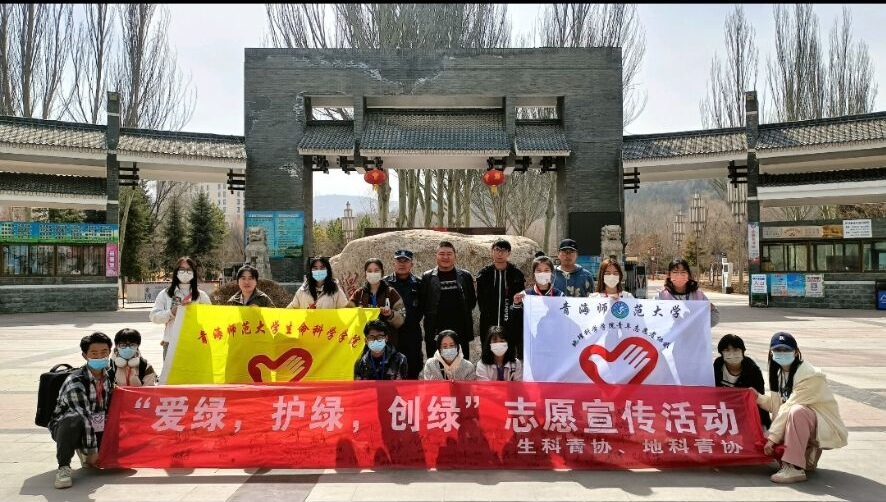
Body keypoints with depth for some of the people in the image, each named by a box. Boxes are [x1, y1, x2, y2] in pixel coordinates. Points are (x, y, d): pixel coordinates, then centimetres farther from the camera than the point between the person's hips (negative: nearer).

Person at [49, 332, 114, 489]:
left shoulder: (109, 376, -4)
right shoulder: (75, 383, -25)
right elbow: (84, 418, -27)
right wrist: (92, 451, -26)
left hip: (96, 429, 7)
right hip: (65, 427, -6)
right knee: (74, 419, -39)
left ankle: (83, 451, 18)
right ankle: (63, 467, -21)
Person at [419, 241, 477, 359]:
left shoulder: (465, 276, 8)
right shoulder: (427, 278, 4)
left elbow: (472, 301, 12)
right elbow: (422, 303, 5)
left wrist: (464, 314, 1)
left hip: (460, 332, 1)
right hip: (435, 333, -1)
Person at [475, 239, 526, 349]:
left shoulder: (517, 274, 4)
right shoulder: (483, 274, 7)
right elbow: (480, 300, 5)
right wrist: (487, 319, -4)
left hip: (510, 325, -1)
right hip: (488, 325, 1)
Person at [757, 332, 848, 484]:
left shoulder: (810, 376, -23)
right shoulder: (780, 373, 4)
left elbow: (789, 407, -26)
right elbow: (777, 404, 4)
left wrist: (773, 436, -26)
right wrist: (758, 398, -12)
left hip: (826, 428, -8)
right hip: (805, 426, 8)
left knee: (796, 411, -38)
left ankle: (794, 468, -32)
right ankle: (808, 455, 12)